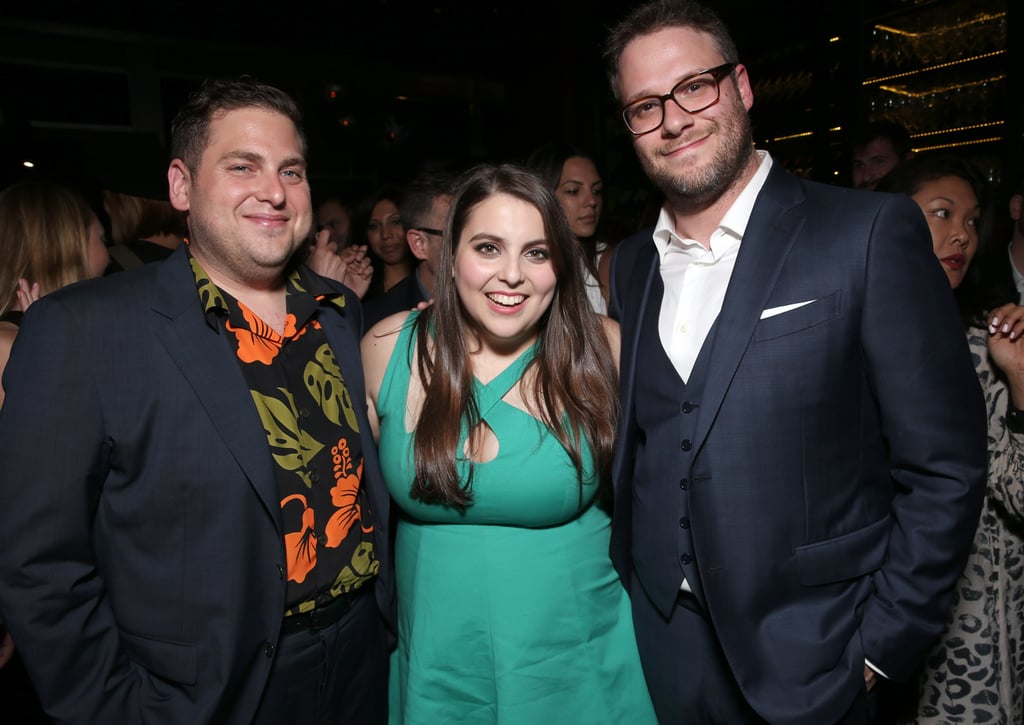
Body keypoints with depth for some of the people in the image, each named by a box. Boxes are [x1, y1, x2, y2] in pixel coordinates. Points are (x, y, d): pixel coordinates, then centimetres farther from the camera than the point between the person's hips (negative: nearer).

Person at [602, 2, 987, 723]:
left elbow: (945, 466, -11)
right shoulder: (630, 264, 3)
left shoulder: (871, 232, -12)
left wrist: (878, 648, -11)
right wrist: (628, 586, 3)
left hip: (809, 659, -4)